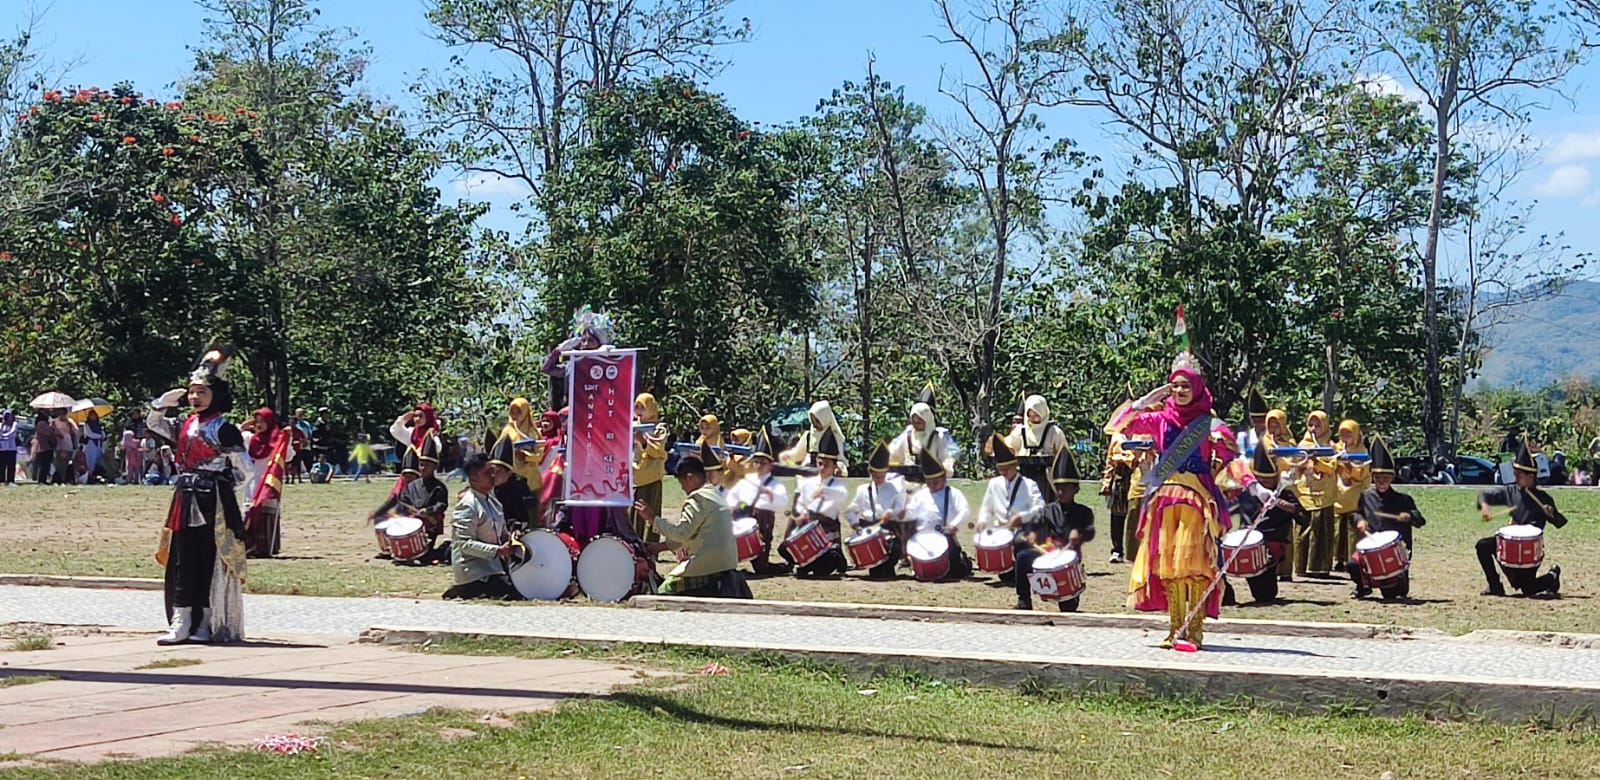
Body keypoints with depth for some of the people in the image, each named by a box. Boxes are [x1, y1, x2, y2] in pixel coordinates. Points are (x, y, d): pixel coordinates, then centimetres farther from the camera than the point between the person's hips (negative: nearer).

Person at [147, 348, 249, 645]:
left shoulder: (224, 430, -7)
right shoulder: (185, 426, 12)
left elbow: (244, 467, -7)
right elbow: (153, 423, 22)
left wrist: (222, 488, -4)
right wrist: (165, 403, 6)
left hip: (213, 505, -6)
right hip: (185, 503, 7)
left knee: (211, 563, 0)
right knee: (182, 562, 5)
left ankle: (207, 624, 7)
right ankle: (181, 623, 8)